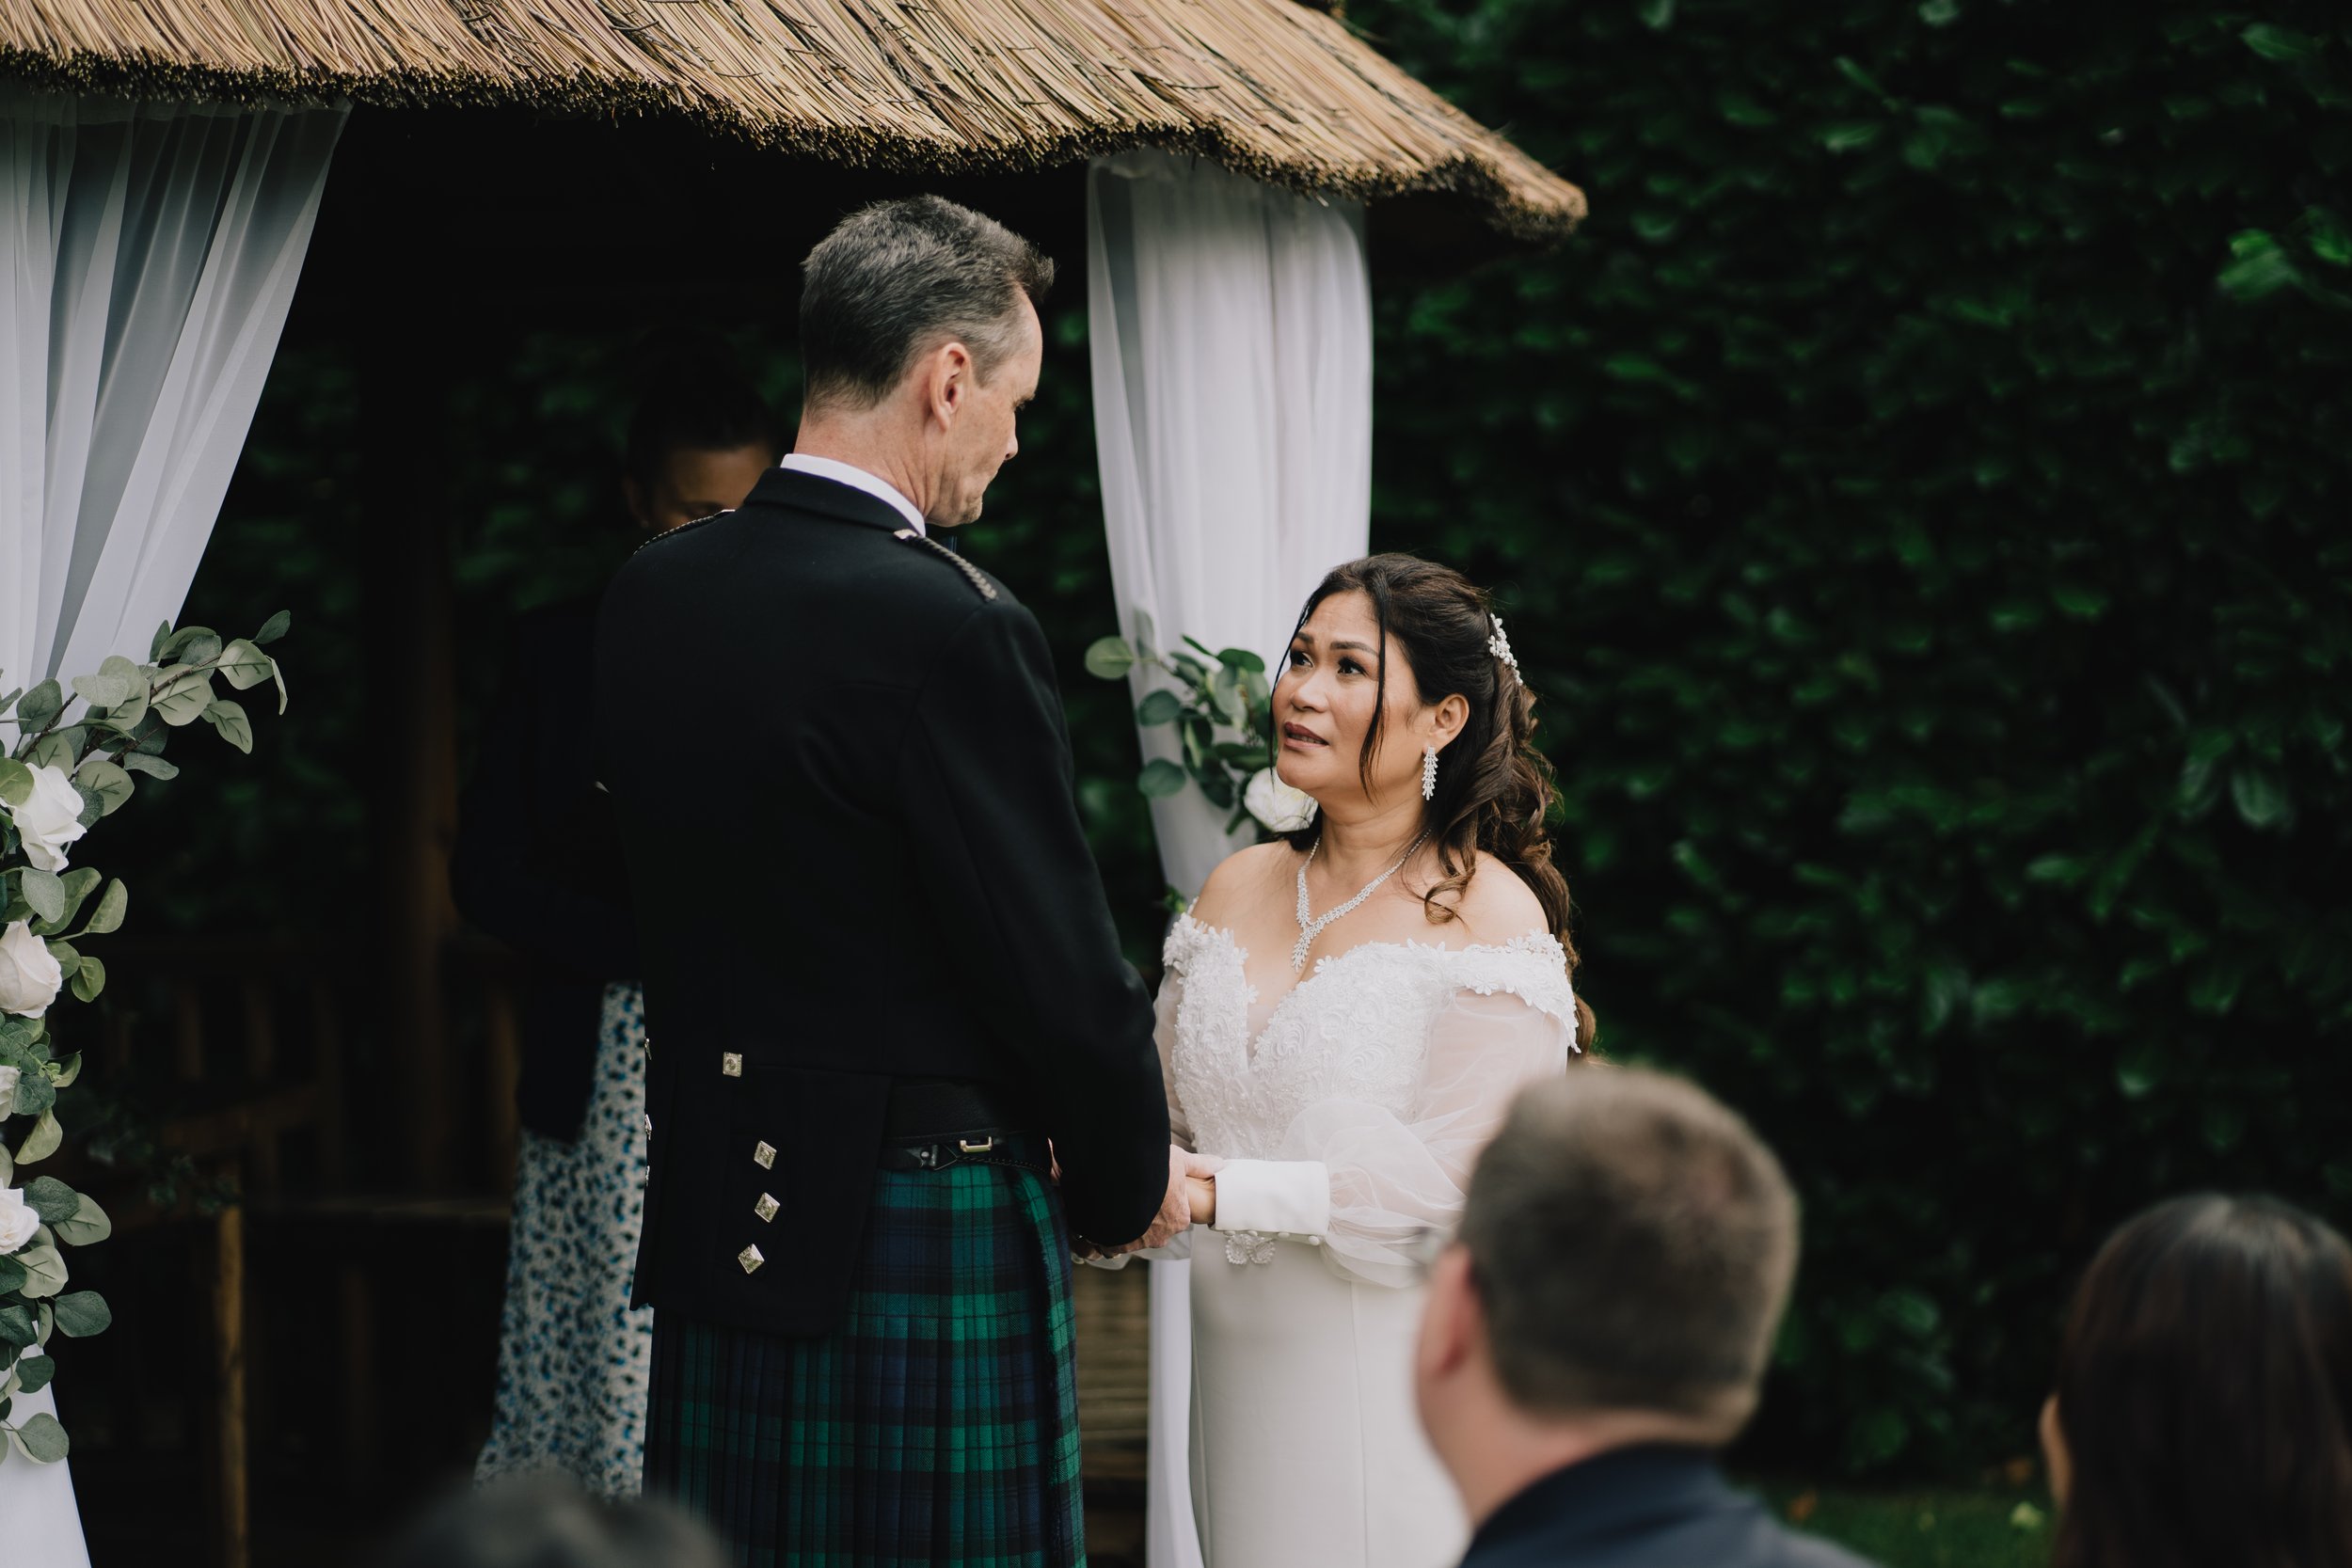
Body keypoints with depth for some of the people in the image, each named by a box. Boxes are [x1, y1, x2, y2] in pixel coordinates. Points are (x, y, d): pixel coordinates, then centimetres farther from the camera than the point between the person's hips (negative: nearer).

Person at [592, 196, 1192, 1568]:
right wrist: (1131, 1181, 3)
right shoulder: (951, 625, -18)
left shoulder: (652, 596, 5)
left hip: (714, 1218, 8)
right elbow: (1058, 956, -14)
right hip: (927, 1238, -8)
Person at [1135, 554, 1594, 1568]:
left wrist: (1217, 1192, -20)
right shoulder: (1239, 891, 9)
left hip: (1399, 1398, -5)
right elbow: (1173, 1123, 13)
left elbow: (1441, 1187, -16)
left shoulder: (1489, 915, -10)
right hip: (1246, 1380, 5)